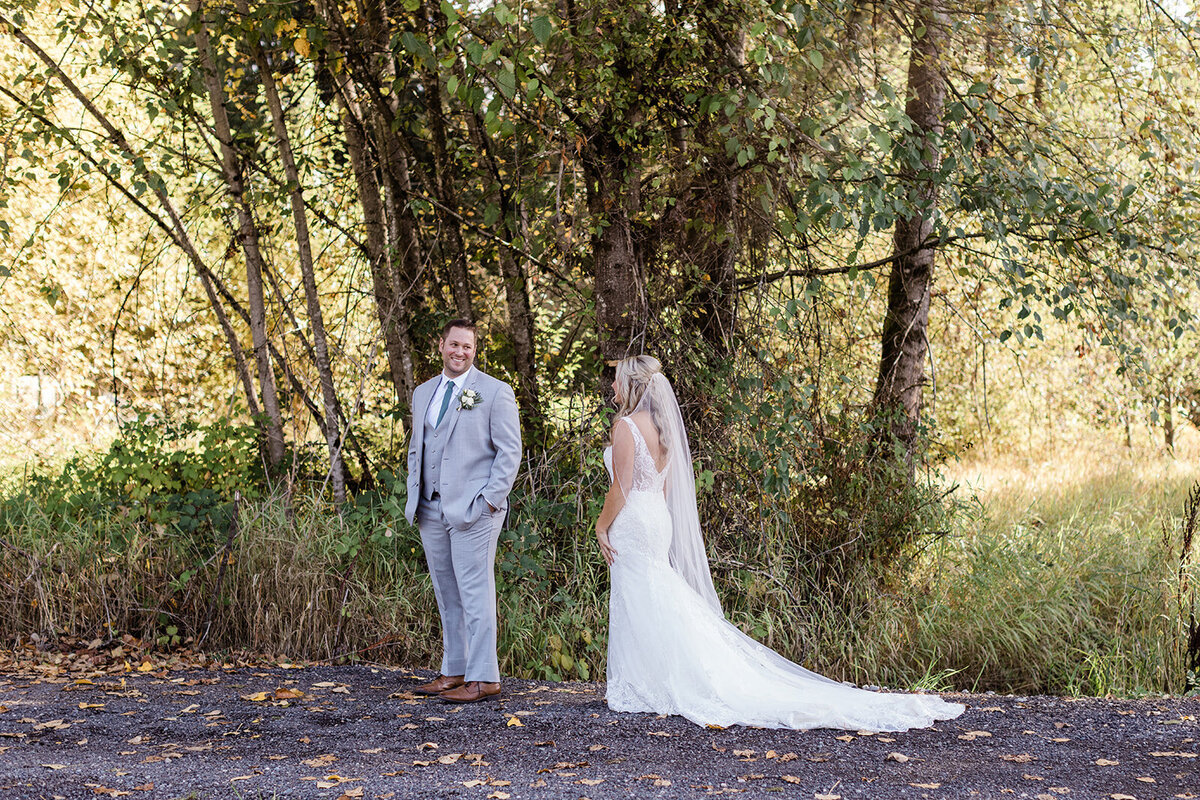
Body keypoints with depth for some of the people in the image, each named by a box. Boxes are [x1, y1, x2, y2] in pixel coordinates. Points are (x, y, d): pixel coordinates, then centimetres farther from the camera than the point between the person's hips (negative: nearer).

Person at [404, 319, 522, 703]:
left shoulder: (495, 392, -3)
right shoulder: (423, 393, 16)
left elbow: (510, 451, -5)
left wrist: (489, 500, -12)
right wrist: (414, 497, 12)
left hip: (473, 511, -6)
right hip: (431, 511, 6)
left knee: (475, 594, -7)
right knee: (447, 596, 11)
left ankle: (483, 678, -3)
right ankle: (454, 670, 18)